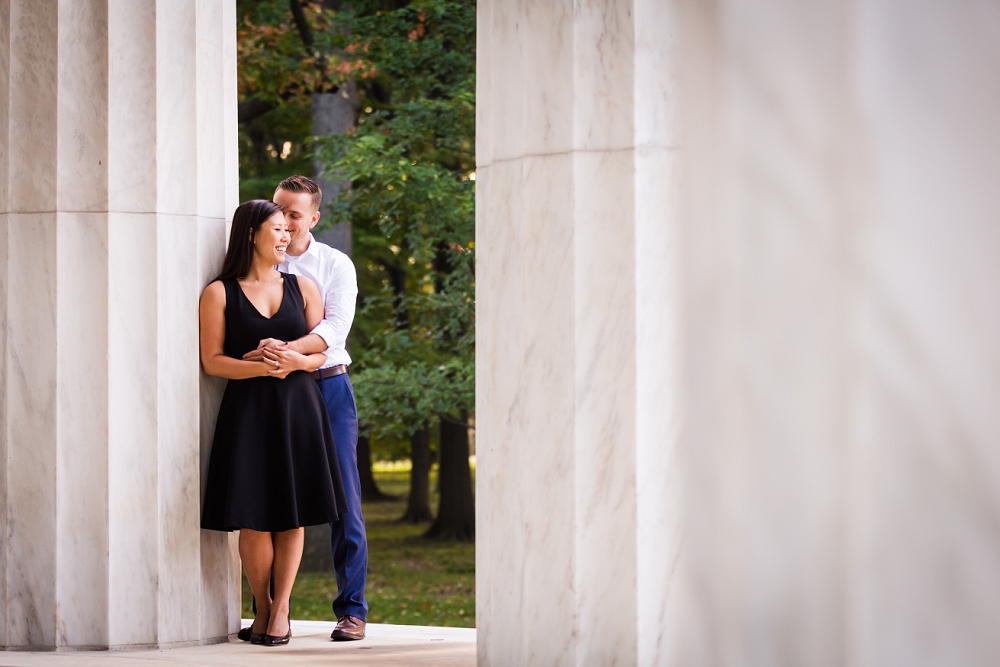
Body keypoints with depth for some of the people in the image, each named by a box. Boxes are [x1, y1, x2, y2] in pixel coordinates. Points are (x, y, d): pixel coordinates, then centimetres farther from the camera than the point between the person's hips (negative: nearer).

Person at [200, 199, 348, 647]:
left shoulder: (302, 287, 11)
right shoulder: (220, 293, 1)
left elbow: (324, 351, 9)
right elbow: (212, 360, -3)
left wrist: (297, 361, -13)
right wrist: (259, 367, -19)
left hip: (297, 408, 2)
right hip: (247, 411, -2)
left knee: (292, 514, 0)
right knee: (254, 517, -4)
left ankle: (281, 609, 7)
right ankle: (262, 607, 12)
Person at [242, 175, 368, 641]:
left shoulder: (336, 265, 4)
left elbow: (335, 328, -11)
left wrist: (290, 348, -29)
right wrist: (258, 354, -21)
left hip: (328, 387, -1)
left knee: (343, 501, -3)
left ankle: (352, 610, 3)